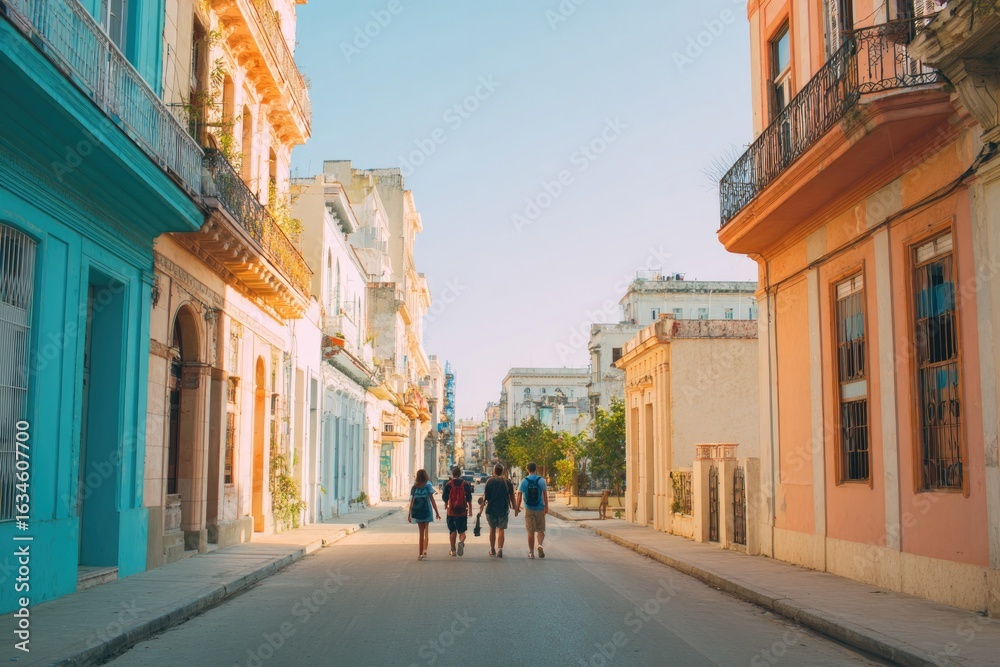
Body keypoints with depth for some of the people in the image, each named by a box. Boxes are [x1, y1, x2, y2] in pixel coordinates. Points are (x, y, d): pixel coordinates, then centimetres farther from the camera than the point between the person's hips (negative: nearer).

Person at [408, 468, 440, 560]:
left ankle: (420, 553, 9)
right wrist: (437, 512, -4)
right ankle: (425, 550, -10)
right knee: (426, 530, 9)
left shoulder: (414, 487, 5)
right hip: (426, 510, -3)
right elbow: (432, 500, -7)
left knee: (420, 531, 10)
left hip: (417, 511, 3)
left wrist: (409, 514, 11)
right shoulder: (428, 485, -4)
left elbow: (411, 501, 5)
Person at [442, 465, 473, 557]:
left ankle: (453, 550, 13)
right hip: (463, 512, 0)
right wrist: (470, 510, 8)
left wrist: (445, 508, 20)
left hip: (451, 512, 0)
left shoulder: (448, 485, -3)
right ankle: (461, 542, -24)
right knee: (462, 531, 6)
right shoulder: (466, 484, -2)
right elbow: (469, 499, 0)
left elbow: (445, 499, 3)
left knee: (452, 531, 11)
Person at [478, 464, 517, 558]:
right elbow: (512, 496, 4)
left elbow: (485, 496, -4)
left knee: (492, 529, 15)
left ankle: (492, 550, 23)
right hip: (503, 509, 0)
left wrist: (481, 507, 2)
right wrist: (515, 508, 12)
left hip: (491, 509, 0)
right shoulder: (507, 482, 1)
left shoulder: (490, 481, -2)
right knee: (501, 530, 2)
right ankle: (500, 550, -13)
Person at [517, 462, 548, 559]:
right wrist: (546, 507, 2)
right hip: (540, 509, -1)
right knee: (541, 530, 8)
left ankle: (531, 552, 9)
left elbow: (519, 494, -4)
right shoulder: (541, 480, -3)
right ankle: (540, 545, -18)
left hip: (529, 509, 1)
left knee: (530, 532, 7)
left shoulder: (524, 481, -2)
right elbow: (545, 494, -5)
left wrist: (517, 507, 3)